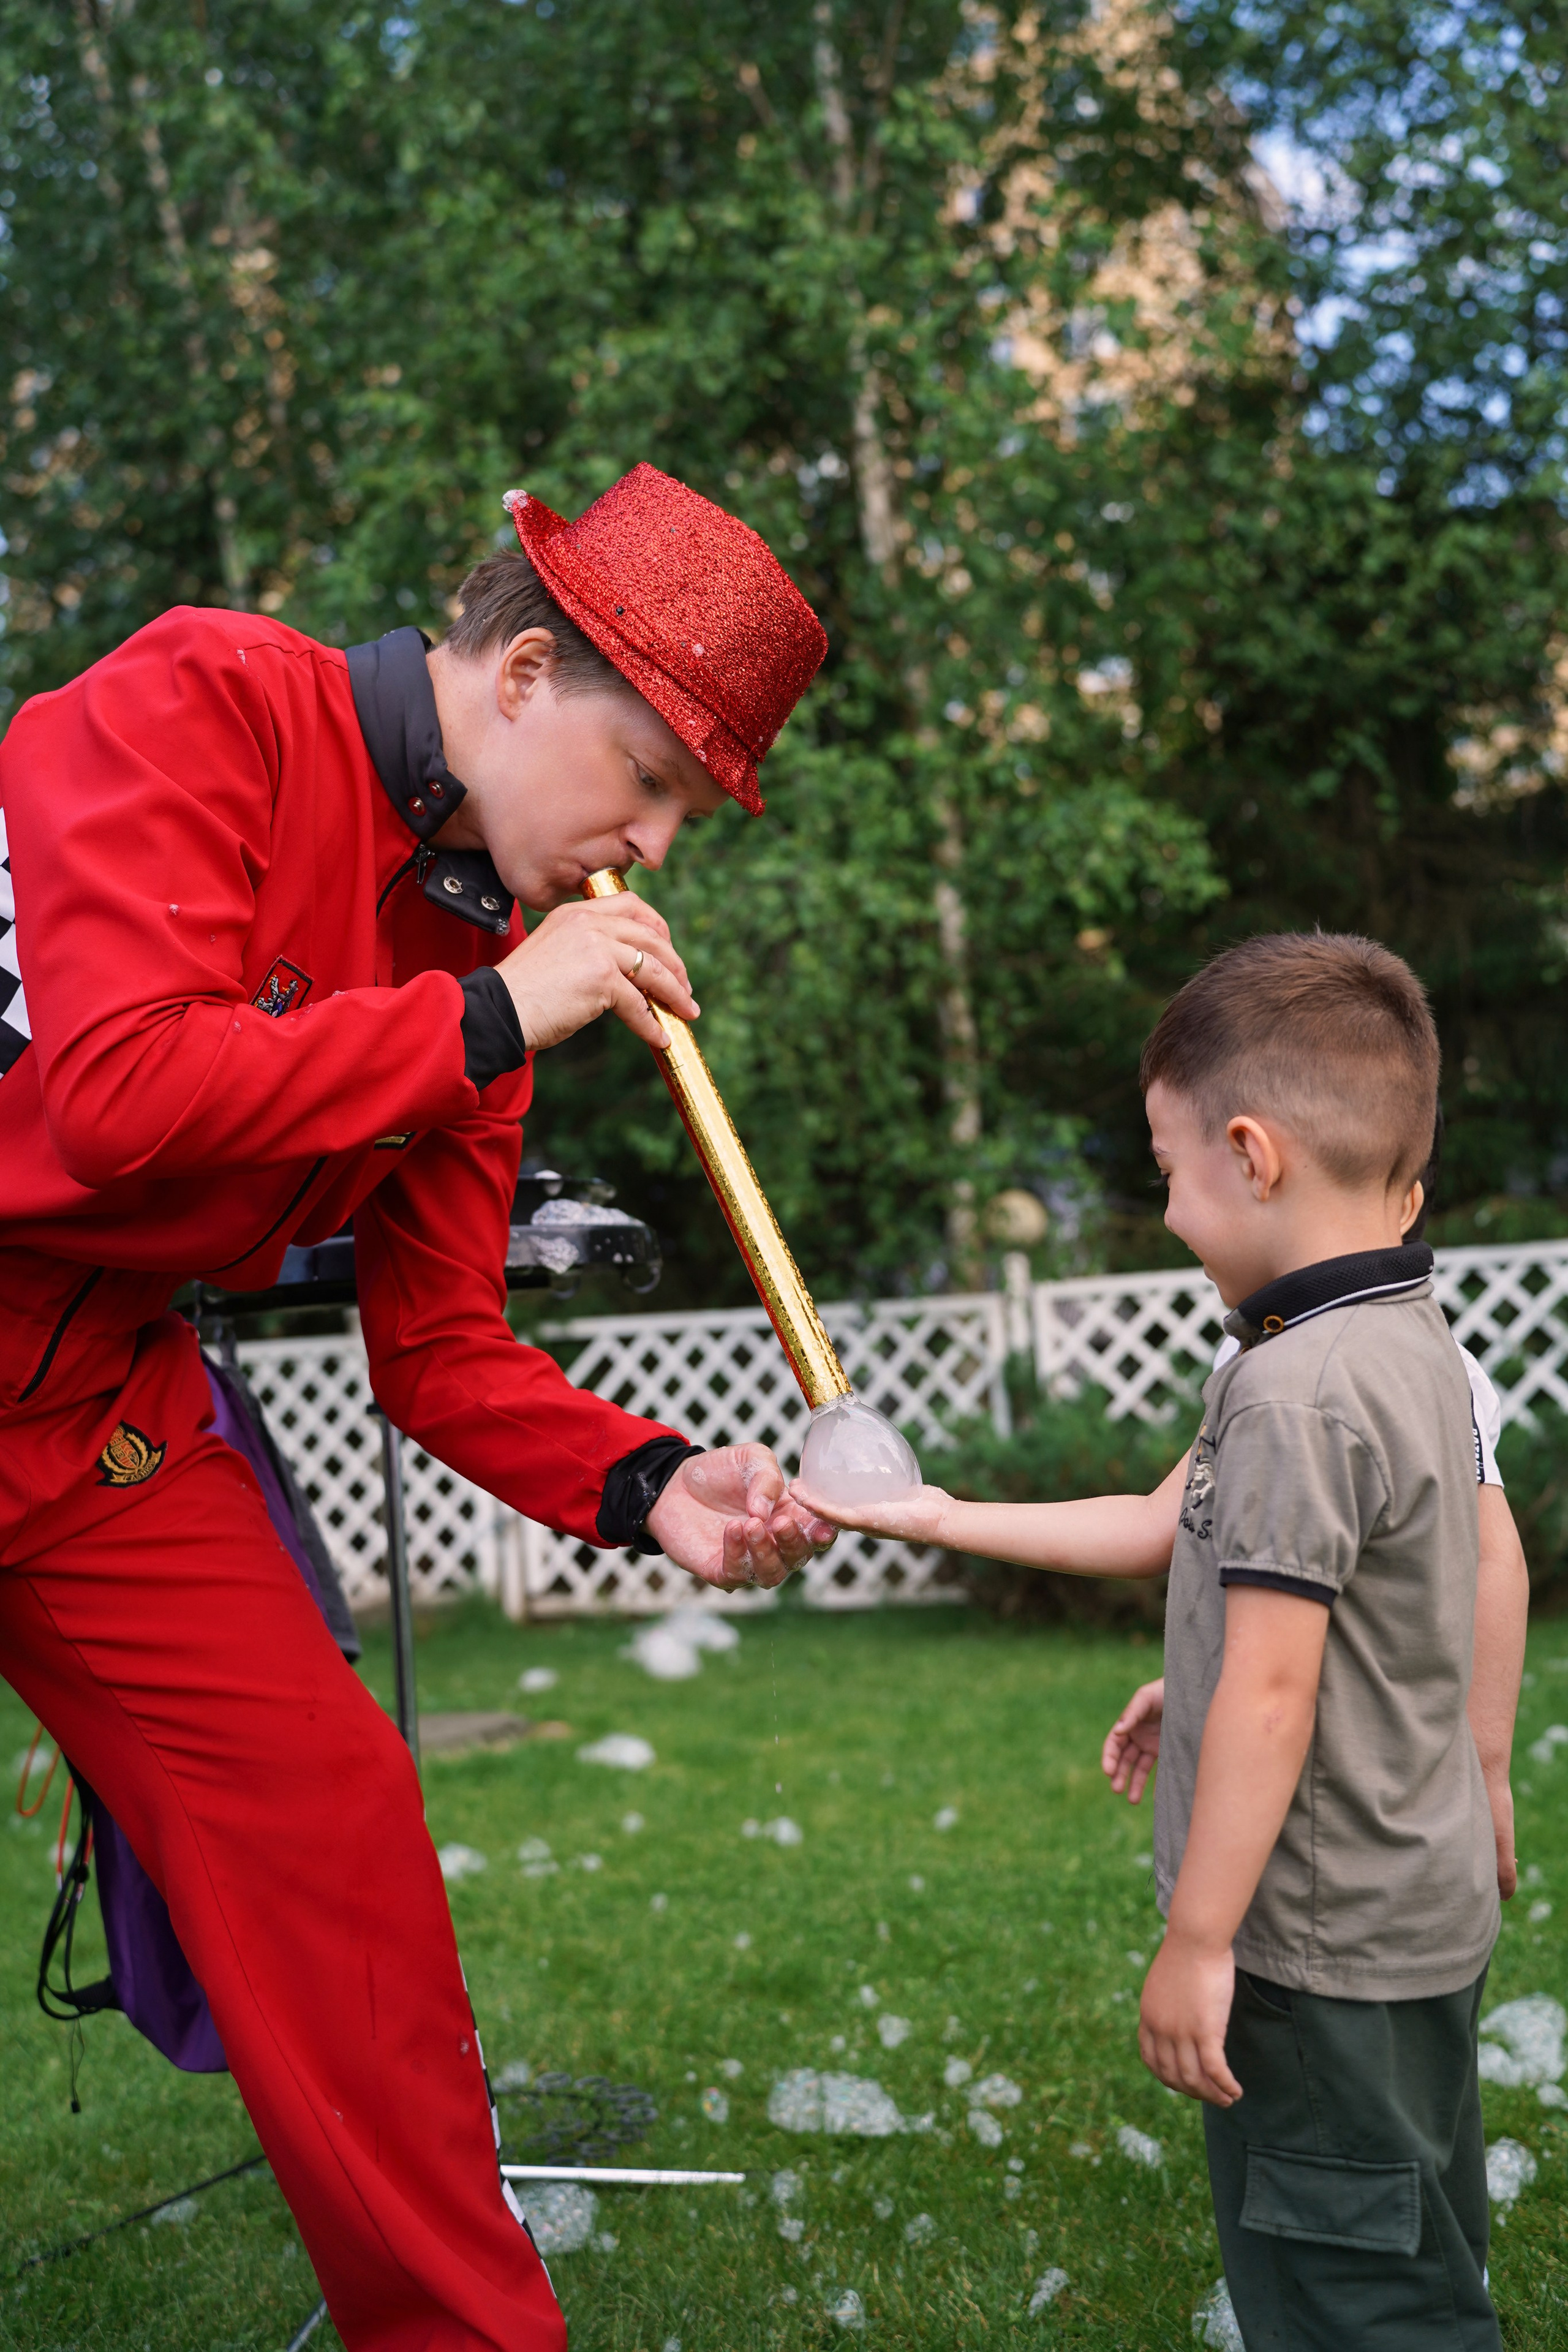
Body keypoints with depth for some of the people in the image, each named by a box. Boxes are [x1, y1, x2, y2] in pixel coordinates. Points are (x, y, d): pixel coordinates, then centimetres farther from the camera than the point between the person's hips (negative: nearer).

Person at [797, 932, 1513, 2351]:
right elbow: (1167, 1529, 15)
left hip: (1322, 1954, -10)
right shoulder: (1409, 1346, 8)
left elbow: (1270, 1690, -25)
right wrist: (943, 1518, 19)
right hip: (1422, 1919, 10)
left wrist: (1198, 1942, -19)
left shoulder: (1297, 1390, -24)